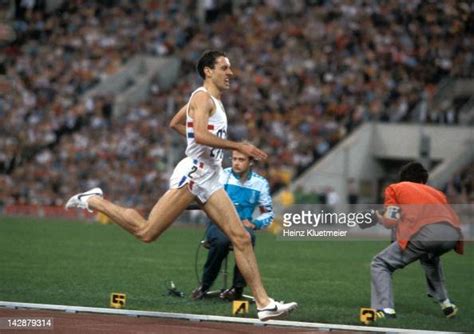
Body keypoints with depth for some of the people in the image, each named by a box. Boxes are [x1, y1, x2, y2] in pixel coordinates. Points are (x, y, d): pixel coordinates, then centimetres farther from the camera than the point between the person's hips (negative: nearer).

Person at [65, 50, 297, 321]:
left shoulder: (214, 100, 22)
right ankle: (94, 201, 12)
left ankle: (264, 303, -5)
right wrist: (239, 146, -22)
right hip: (192, 175, -9)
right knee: (147, 232, -8)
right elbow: (200, 135, -24)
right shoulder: (203, 96, -7)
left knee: (242, 238, -2)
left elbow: (176, 123, 33)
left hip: (210, 180, 9)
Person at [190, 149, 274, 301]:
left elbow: (268, 214, 14)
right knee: (221, 241, -38)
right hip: (218, 224, -1)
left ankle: (237, 288, -25)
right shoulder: (221, 176, 1)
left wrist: (254, 223, -6)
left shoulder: (260, 183, 8)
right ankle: (204, 286, -17)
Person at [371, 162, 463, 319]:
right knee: (430, 258, 40)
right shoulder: (435, 192, 37)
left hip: (425, 232, -5)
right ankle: (445, 303, 33)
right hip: (453, 233, 5)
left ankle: (386, 309, -13)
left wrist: (377, 217, 37)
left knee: (380, 265, 9)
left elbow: (390, 223, 13)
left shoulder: (395, 188, 25)